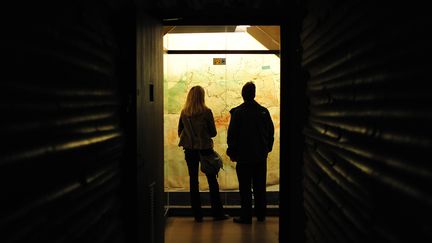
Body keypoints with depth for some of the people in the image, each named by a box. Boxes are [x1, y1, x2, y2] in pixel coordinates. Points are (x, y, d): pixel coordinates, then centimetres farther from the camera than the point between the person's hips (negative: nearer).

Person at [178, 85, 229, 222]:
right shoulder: (206, 112, -11)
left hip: (189, 149, 3)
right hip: (205, 148, -3)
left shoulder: (184, 113, -2)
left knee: (193, 180, 9)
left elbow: (180, 131, 7)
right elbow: (213, 132, -5)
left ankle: (197, 214, 11)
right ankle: (217, 212, 11)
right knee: (212, 180, 7)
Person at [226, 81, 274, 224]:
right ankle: (261, 215, 19)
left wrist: (232, 152, 3)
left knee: (245, 188, 2)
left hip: (244, 156, -4)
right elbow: (271, 132, 9)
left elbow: (232, 134, -8)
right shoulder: (264, 111, 1)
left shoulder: (237, 112, -10)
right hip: (261, 156, 4)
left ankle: (246, 216, 4)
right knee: (260, 187, 12)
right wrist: (267, 148, 19)